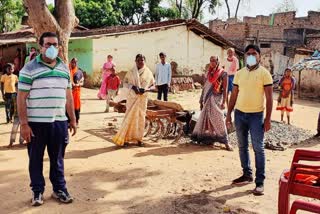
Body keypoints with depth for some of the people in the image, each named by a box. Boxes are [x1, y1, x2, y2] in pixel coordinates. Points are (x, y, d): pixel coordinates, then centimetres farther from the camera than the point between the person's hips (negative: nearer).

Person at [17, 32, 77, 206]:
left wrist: (72, 120, 11)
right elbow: (21, 98, -7)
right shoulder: (29, 69, -6)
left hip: (59, 122, 4)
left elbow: (68, 96, 14)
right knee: (36, 159, 9)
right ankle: (37, 191, 24)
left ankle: (59, 189, 27)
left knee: (57, 158, 13)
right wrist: (23, 124, -12)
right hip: (36, 123, -4)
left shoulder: (64, 68, 10)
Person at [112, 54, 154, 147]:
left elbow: (152, 84, 8)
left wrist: (145, 89, -11)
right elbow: (125, 82, 5)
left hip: (143, 98, 1)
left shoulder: (148, 72, 1)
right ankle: (126, 139, 2)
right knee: (129, 117, -4)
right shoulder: (131, 72, 0)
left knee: (141, 118, 6)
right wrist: (132, 86, -14)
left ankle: (138, 138, 16)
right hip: (132, 97, -1)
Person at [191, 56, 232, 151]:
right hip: (207, 99, 6)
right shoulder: (209, 73, 12)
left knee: (218, 120, -9)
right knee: (205, 119, 8)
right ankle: (206, 139, 20)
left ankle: (226, 142, -3)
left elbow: (225, 89, -7)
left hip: (216, 99, -6)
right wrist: (201, 100, 14)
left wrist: (224, 102, -14)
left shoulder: (223, 73, -4)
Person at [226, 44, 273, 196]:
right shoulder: (239, 73, 8)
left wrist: (268, 118, -11)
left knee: (258, 148, -3)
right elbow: (234, 95, 11)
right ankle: (247, 175, 26)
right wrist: (229, 114, 7)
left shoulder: (264, 73, -5)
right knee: (242, 146, 12)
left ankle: (260, 182, 4)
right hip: (239, 114, 5)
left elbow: (269, 97, -6)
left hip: (256, 115, -5)